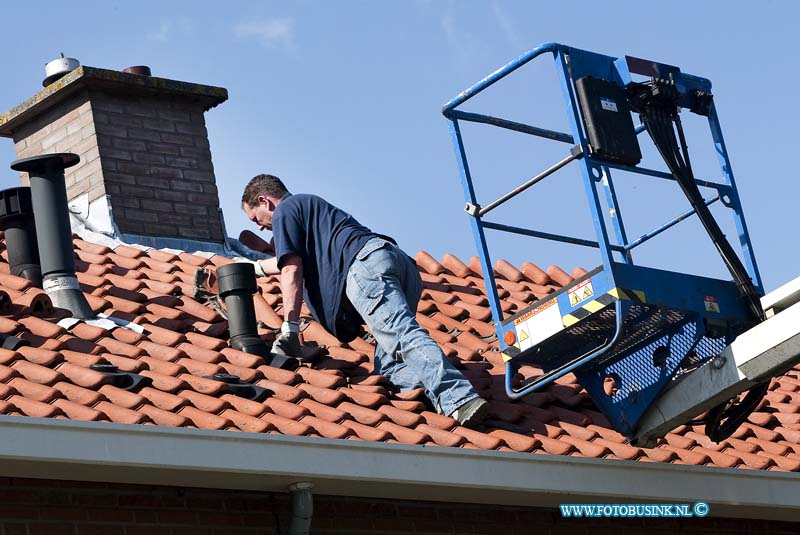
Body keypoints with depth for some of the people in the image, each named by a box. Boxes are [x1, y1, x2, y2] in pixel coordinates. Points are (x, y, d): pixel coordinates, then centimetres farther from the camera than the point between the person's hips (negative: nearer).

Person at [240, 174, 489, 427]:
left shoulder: (285, 210, 17)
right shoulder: (312, 205, 45)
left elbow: (291, 271, 6)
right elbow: (301, 257, 65)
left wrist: (289, 330, 4)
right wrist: (256, 267, 80)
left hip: (366, 264, -9)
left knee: (402, 335, -28)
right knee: (389, 366, -2)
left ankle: (459, 400, -49)